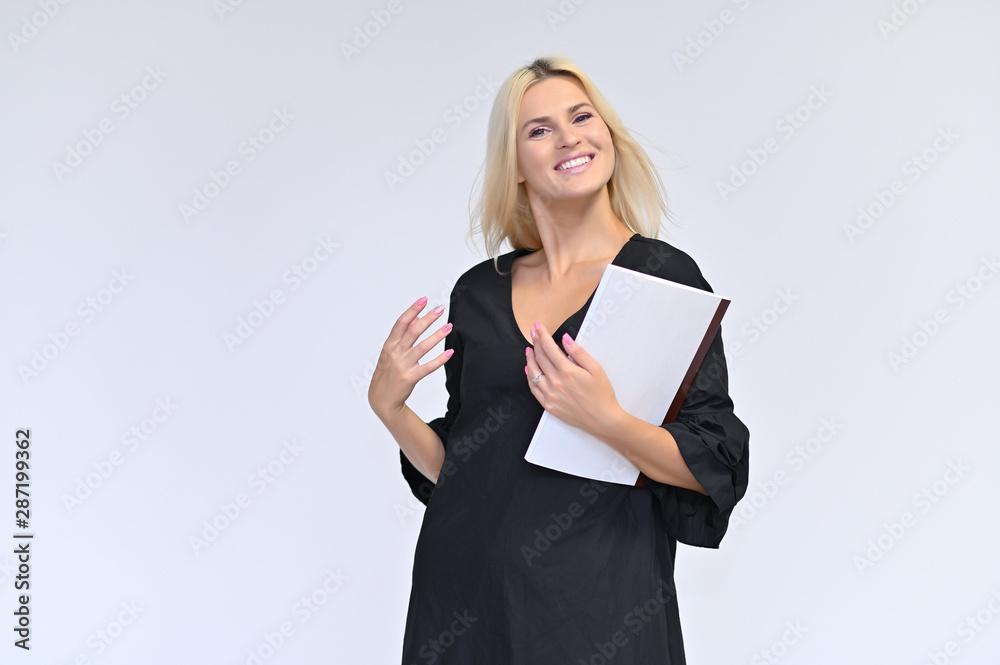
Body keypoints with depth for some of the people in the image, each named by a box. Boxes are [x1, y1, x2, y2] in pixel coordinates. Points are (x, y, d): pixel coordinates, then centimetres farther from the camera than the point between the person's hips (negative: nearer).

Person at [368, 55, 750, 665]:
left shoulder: (664, 275, -6)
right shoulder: (478, 291, 5)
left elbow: (714, 468, -9)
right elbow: (454, 465, 10)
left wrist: (606, 419, -24)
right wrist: (388, 405, -6)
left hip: (596, 599, -3)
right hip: (465, 587, 4)